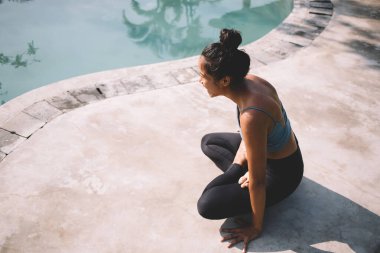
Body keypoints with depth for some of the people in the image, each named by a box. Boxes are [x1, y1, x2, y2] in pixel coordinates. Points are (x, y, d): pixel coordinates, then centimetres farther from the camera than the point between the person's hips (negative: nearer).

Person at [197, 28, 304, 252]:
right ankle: (240, 175, 6)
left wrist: (256, 227, -17)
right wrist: (237, 166, -3)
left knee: (207, 205, -16)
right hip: (276, 148, 8)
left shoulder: (251, 116, -40)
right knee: (208, 142, 19)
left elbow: (258, 180, -30)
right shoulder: (249, 81, -14)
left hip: (282, 172, -8)